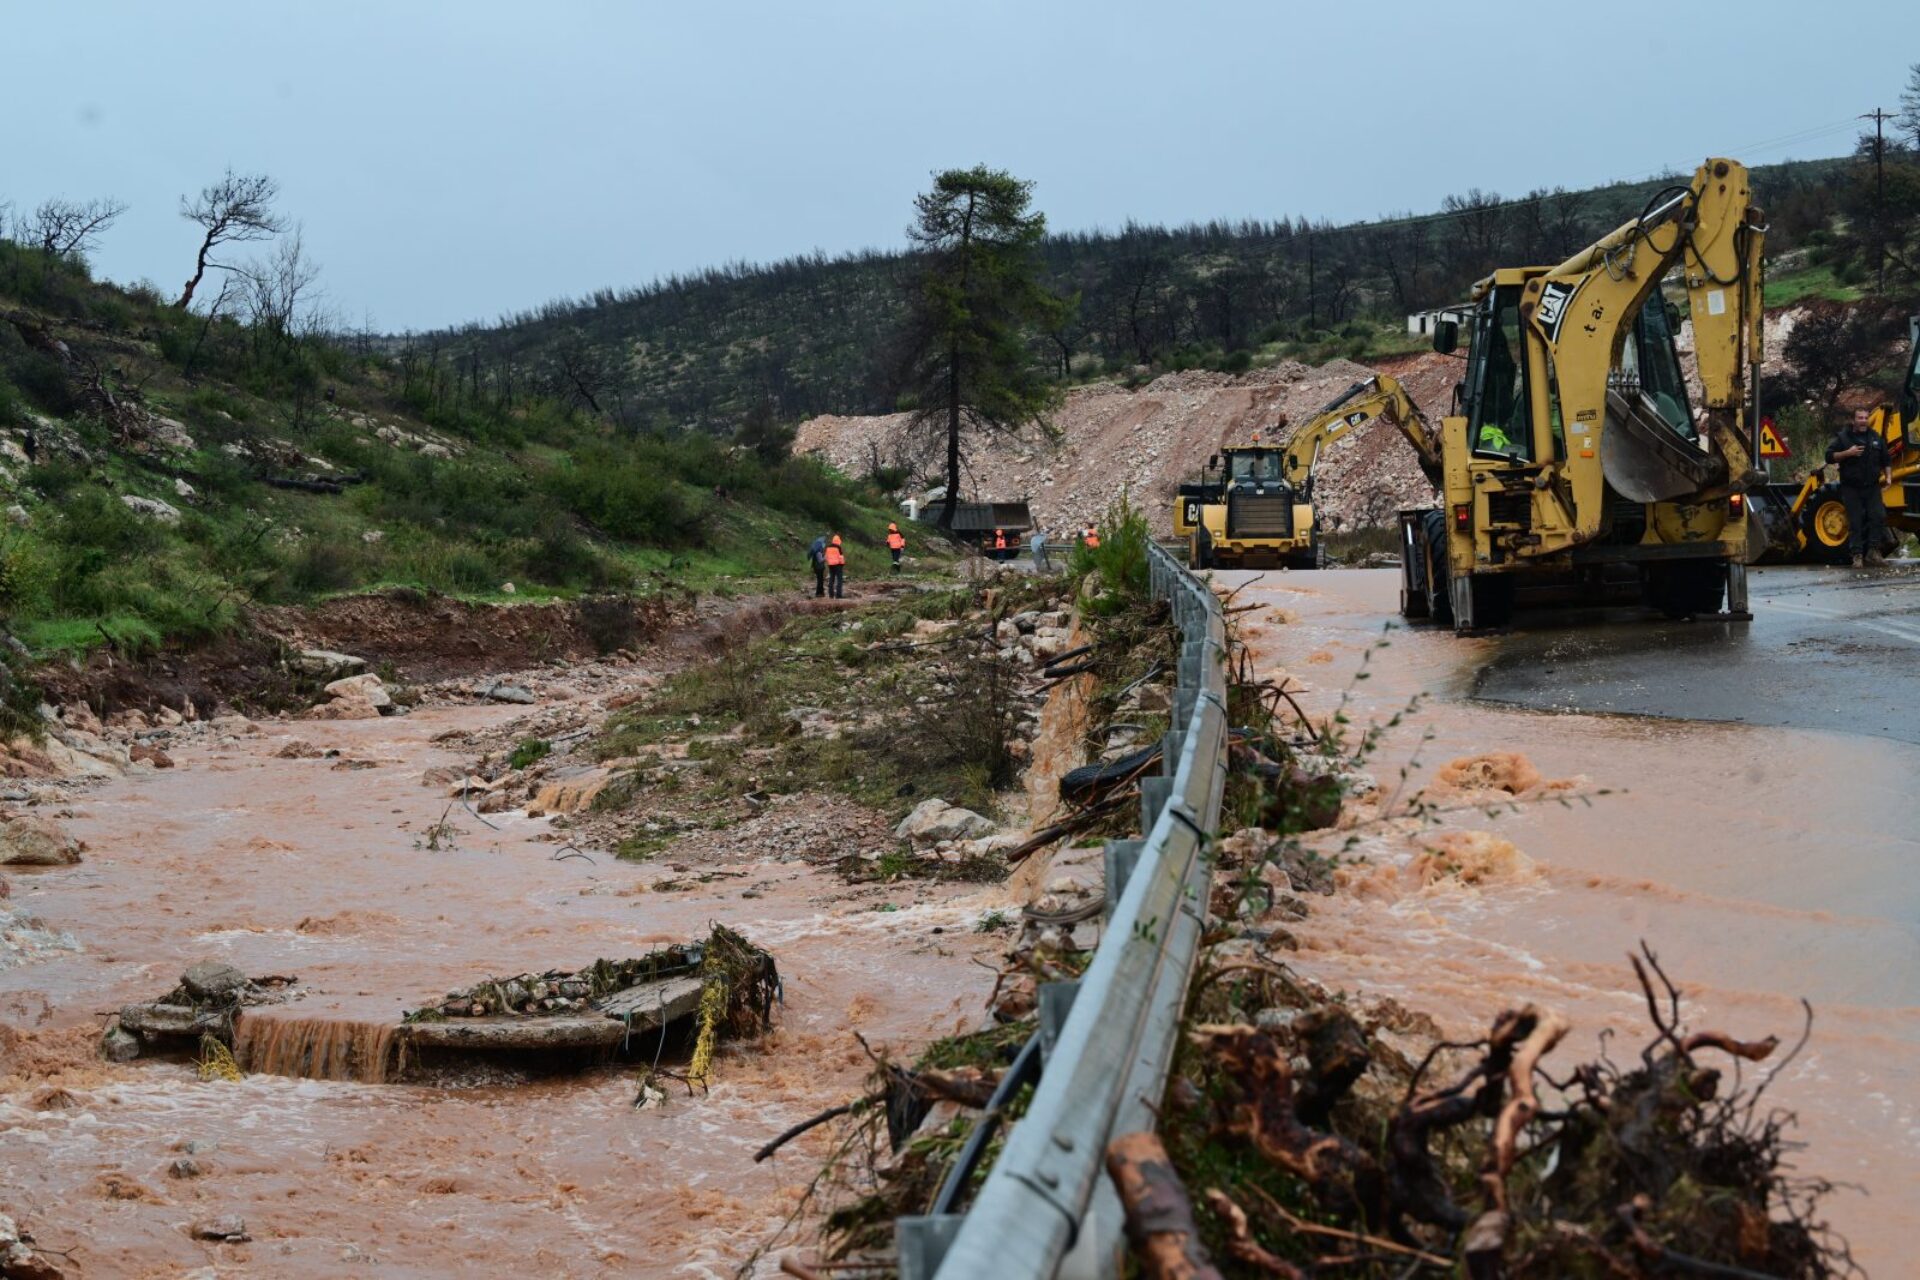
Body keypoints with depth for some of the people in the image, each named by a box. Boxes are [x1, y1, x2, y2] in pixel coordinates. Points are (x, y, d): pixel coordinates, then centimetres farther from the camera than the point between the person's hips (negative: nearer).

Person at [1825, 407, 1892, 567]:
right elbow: (1829, 456, -6)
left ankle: (1873, 552, -1)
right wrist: (1847, 453, -19)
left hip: (1872, 487, 3)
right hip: (1851, 488, -3)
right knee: (1855, 522, -3)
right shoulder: (1843, 437, -2)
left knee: (1878, 516, -9)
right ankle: (1858, 555, 2)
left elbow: (1885, 461, 16)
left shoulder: (1875, 438, 9)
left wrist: (1888, 477, 3)